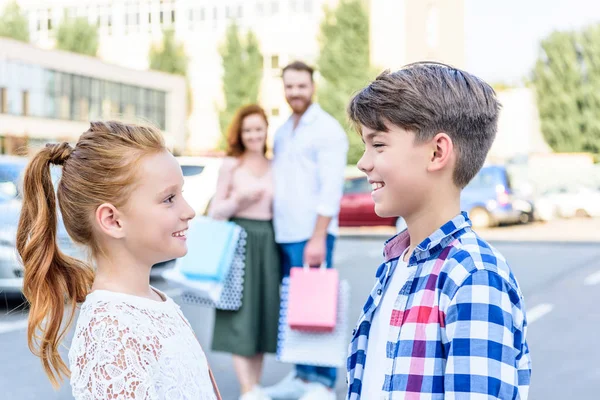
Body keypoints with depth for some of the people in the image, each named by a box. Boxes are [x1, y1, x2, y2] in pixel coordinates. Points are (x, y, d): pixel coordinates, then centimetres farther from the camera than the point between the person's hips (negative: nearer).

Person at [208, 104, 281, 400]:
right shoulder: (230, 166, 3)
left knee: (264, 312, 5)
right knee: (240, 314, -7)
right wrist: (239, 199, -12)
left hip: (268, 242, 4)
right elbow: (215, 211, 3)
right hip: (239, 241, -3)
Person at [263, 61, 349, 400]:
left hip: (311, 235, -7)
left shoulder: (327, 130, -6)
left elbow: (331, 189, -13)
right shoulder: (283, 132, 16)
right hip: (284, 234, 7)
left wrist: (318, 238, -18)